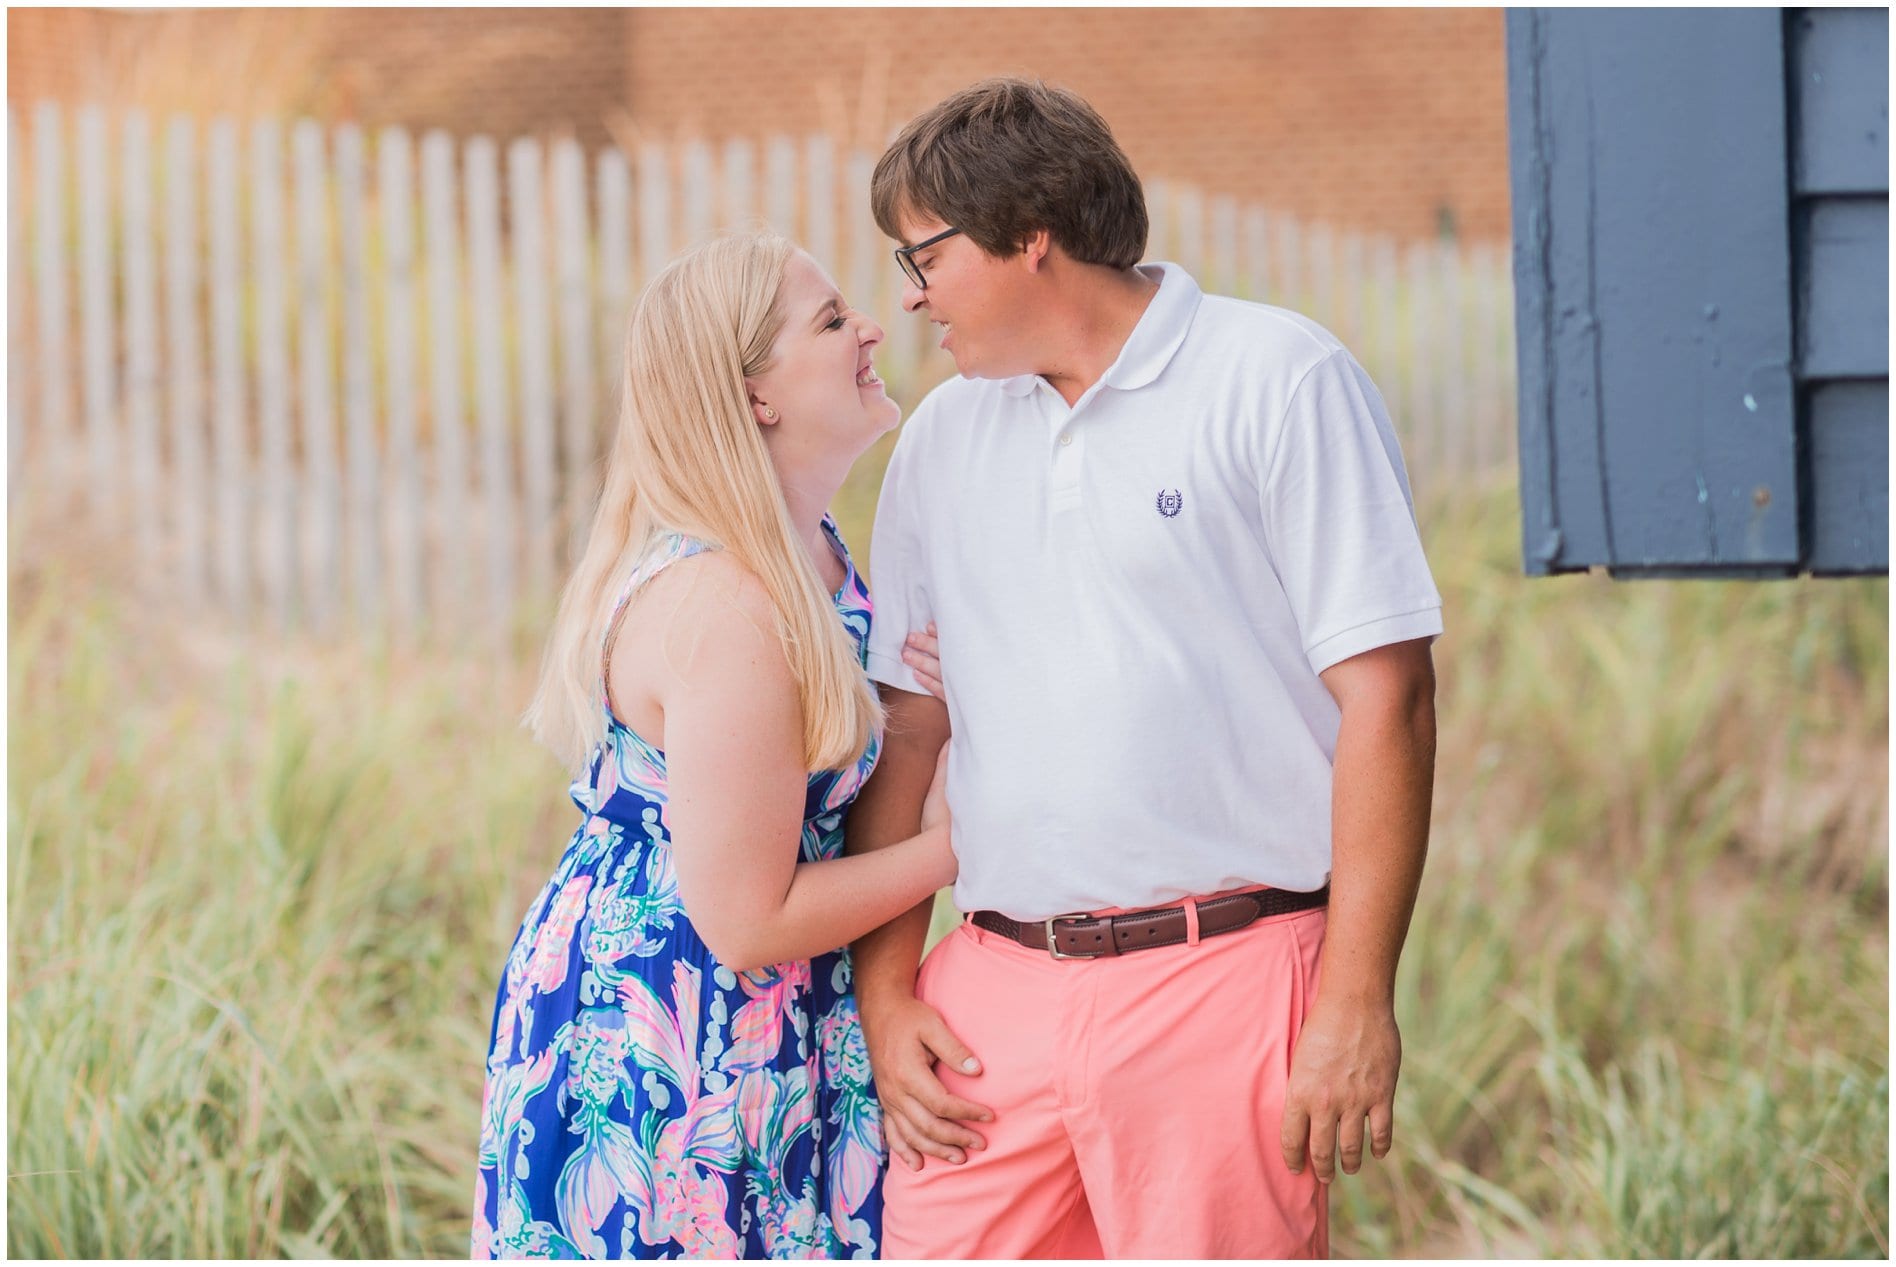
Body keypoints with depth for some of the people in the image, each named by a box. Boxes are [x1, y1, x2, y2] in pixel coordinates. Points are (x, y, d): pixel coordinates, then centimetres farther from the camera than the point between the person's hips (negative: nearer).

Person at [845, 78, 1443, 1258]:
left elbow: (1385, 695, -7)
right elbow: (905, 723, 17)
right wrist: (883, 997, 8)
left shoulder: (1279, 381, -2)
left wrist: (1357, 1001, -13)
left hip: (1221, 986, -5)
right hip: (993, 995, 5)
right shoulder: (943, 436, 16)